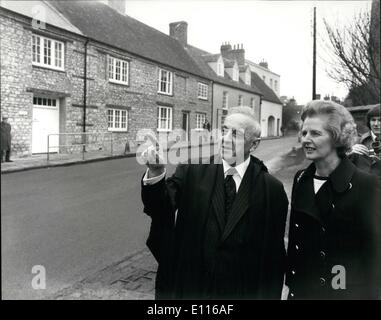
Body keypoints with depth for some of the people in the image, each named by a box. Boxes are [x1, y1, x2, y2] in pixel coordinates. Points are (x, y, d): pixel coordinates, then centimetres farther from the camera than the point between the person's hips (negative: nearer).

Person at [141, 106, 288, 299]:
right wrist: (155, 175, -32)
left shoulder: (272, 189, -8)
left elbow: (274, 255, -4)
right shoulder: (192, 170, -7)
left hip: (242, 290, 0)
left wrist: (270, 294, -1)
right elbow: (160, 209, -15)